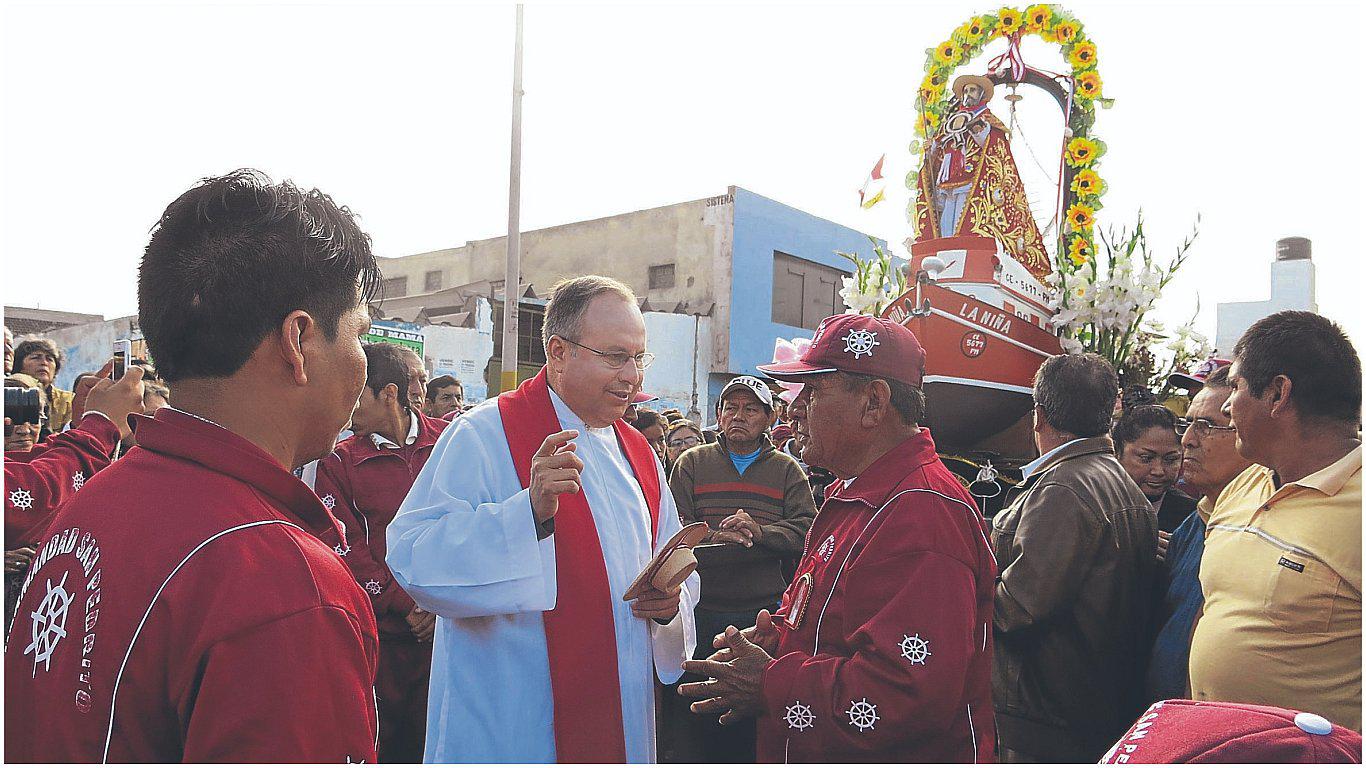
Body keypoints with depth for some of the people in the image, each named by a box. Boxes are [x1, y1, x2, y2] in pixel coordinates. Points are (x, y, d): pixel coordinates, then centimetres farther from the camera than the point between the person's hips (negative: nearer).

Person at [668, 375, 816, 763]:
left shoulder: (786, 469, 9)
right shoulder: (692, 463, 9)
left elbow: (807, 530, -3)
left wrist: (761, 531, -18)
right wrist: (714, 535, -17)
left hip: (766, 612, 0)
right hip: (704, 611, 0)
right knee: (704, 716, 10)